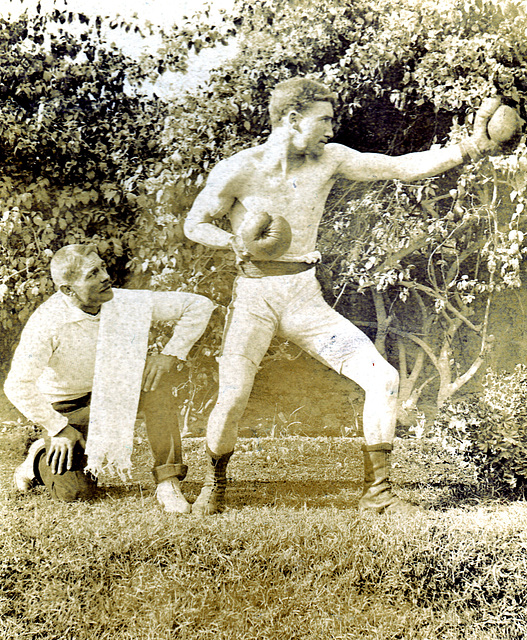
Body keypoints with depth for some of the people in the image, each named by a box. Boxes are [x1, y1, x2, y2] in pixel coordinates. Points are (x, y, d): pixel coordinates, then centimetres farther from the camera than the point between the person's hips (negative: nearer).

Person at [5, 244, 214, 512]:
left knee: (158, 376, -29)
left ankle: (167, 482, -23)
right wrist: (58, 429, -20)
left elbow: (199, 305, -17)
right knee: (74, 492, -14)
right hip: (67, 405, -2)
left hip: (115, 389, 2)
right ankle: (40, 457, 22)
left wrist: (171, 354, -26)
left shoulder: (126, 303, -22)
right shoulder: (46, 322, -29)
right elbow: (17, 386, -24)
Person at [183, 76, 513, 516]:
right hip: (254, 297, -3)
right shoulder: (238, 171, -8)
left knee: (383, 378, -10)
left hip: (305, 298, 4)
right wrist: (237, 242, -17)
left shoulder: (329, 160, 2)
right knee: (233, 398, -20)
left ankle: (377, 493, 6)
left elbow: (403, 167, 1)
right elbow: (195, 225, 2)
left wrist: (471, 148, -7)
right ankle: (215, 486, 13)